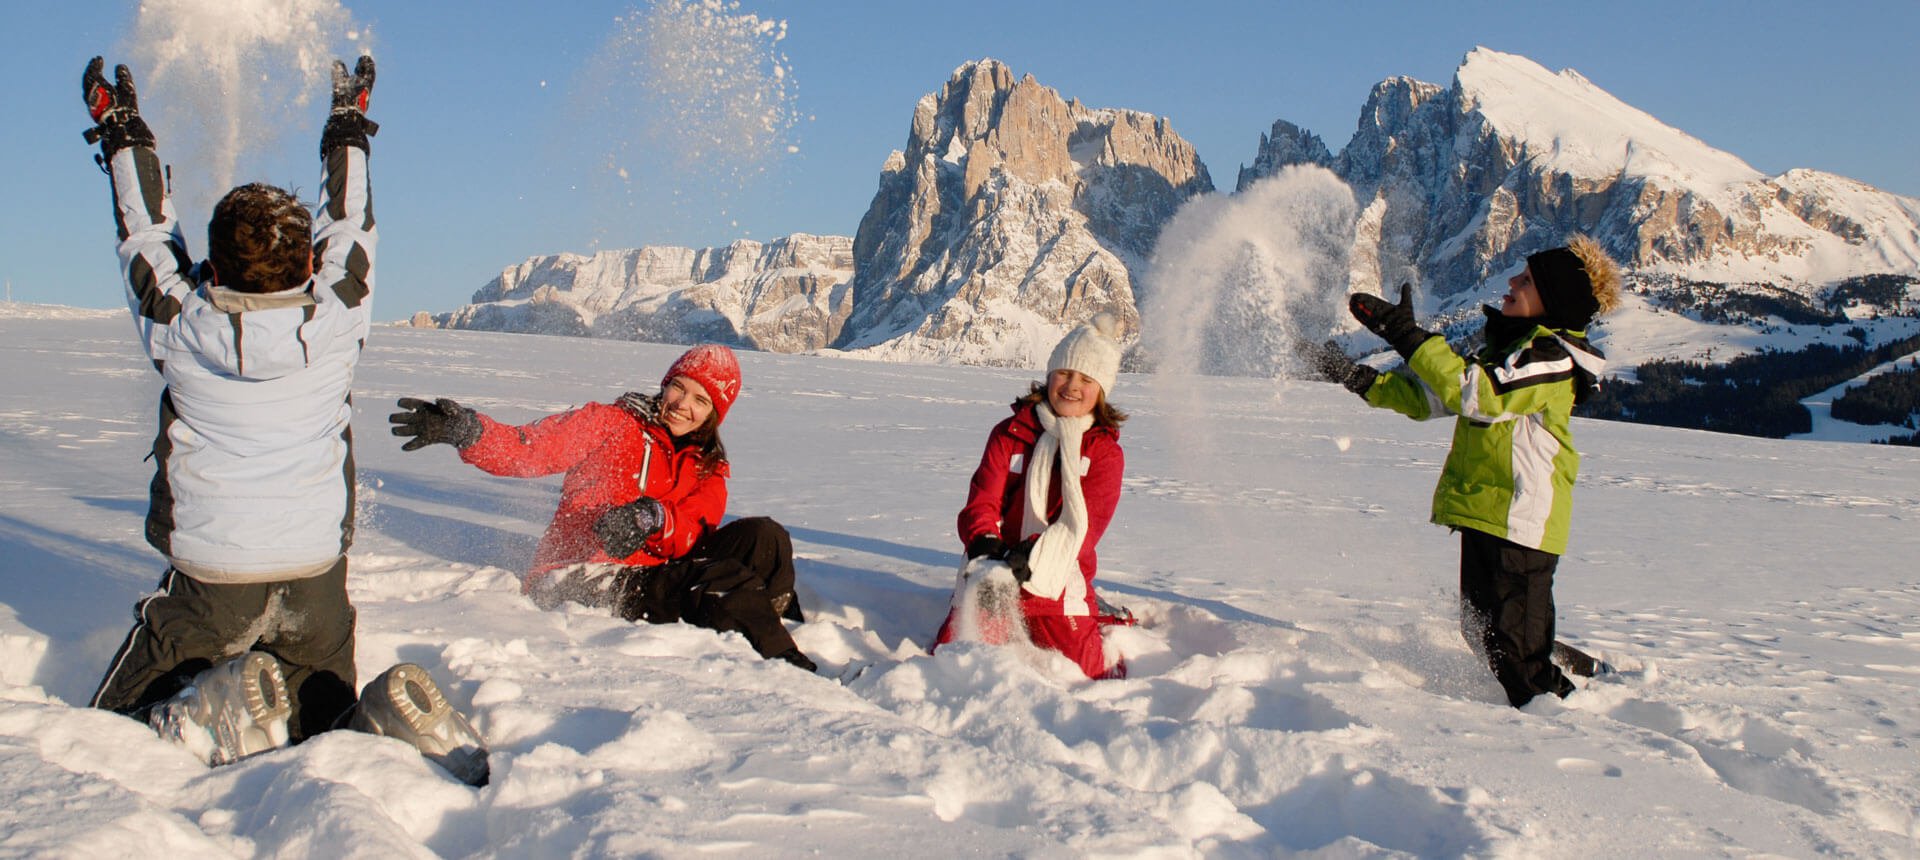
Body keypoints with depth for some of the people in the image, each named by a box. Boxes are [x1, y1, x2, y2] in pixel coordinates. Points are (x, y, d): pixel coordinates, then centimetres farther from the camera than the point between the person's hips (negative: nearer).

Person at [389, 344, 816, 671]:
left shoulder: (708, 468, 15)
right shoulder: (612, 424, 6)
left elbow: (695, 537, -4)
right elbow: (529, 449, -6)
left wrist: (654, 518, -26)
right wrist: (467, 431, -25)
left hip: (653, 573, 5)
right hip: (579, 581, -5)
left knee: (762, 537, -16)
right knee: (724, 581, -29)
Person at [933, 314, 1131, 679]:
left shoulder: (1105, 452, 2)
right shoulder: (1010, 433, 6)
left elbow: (1085, 522, -10)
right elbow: (982, 498, 0)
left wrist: (1033, 557, -28)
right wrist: (984, 541, -24)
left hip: (1058, 579, -1)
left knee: (1086, 674, -10)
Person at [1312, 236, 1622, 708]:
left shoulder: (1554, 358, -14)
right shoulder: (1508, 345, 16)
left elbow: (1478, 395, -29)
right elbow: (1432, 395, 17)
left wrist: (1407, 335, -28)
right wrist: (1360, 378, 6)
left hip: (1518, 522, -10)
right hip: (1486, 514, 10)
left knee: (1515, 657, -6)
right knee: (1484, 634, 19)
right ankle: (1588, 677, 34)